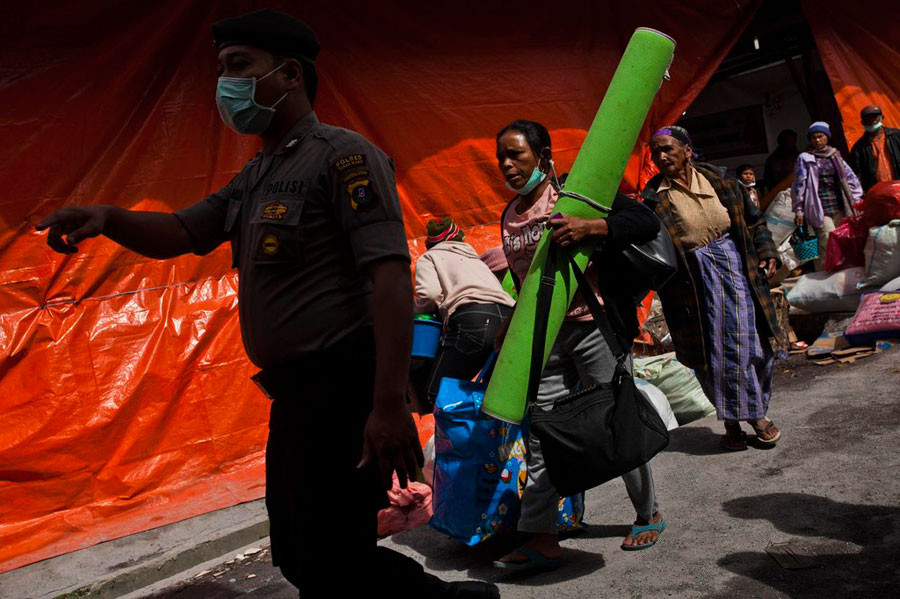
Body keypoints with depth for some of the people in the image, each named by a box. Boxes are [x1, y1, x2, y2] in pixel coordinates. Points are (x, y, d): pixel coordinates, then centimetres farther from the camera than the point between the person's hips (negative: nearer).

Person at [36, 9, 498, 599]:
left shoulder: (343, 154, -11)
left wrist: (390, 405, -28)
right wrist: (107, 218, -6)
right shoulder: (254, 178, 18)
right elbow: (180, 233, 16)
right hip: (296, 396, 10)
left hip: (344, 391, -10)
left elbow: (391, 276, -21)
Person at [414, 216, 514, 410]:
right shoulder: (475, 259, 39)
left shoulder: (428, 258, 21)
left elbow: (429, 294, 1)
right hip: (508, 317, 6)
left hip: (472, 321, -6)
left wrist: (414, 311, 20)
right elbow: (498, 287, 25)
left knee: (439, 395, -4)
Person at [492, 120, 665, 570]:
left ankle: (648, 515, 27)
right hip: (543, 335, 6)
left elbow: (646, 222, -17)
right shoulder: (510, 217, 11)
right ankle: (540, 537, 10)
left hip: (591, 326, -6)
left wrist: (587, 227, -29)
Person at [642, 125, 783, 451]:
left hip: (735, 267, 2)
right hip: (695, 281, -2)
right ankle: (732, 422, 18)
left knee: (749, 343, 5)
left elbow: (753, 218, 13)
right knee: (714, 351, 2)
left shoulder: (718, 180, 4)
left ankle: (757, 414, 23)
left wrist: (766, 252, 3)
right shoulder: (654, 198, -4)